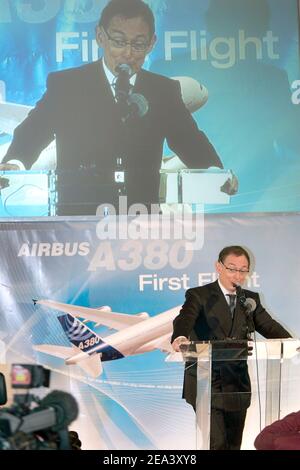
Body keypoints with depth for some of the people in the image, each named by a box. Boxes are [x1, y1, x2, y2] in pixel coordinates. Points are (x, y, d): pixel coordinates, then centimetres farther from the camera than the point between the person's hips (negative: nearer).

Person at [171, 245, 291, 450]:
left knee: (234, 444, 13)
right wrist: (180, 338, -44)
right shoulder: (199, 296, -4)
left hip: (237, 385, 5)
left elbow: (269, 326, 1)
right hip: (206, 383, -5)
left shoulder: (251, 299, 12)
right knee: (216, 444, -11)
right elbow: (185, 319, -20)